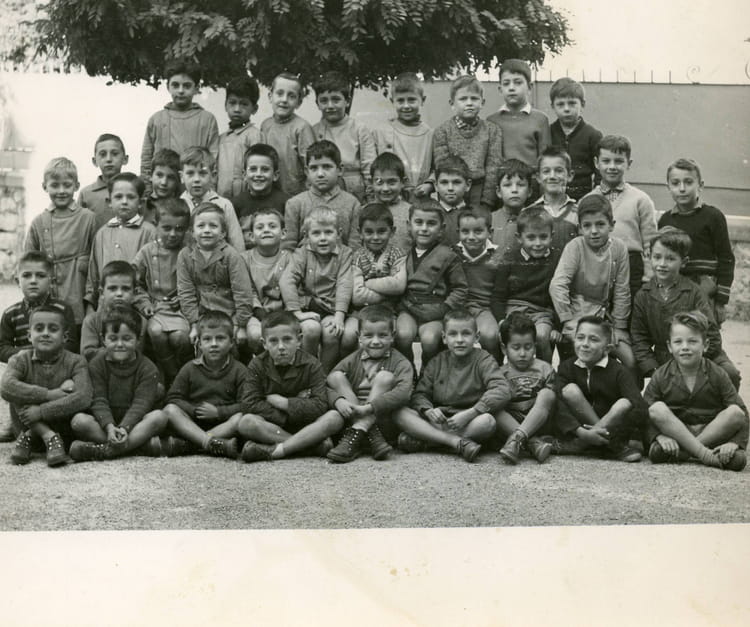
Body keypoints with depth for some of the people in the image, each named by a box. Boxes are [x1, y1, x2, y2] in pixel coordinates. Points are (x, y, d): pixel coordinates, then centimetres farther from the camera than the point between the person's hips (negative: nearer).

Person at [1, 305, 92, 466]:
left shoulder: (75, 362, -8)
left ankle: (29, 436, -17)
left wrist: (41, 411, -29)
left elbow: (83, 398, -26)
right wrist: (49, 395, -32)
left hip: (63, 427, -1)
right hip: (29, 424, 1)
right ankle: (50, 438, -21)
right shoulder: (21, 360, -5)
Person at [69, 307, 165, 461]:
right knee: (79, 420, -28)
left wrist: (124, 427, -31)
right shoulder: (96, 365, 1)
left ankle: (105, 450, -40)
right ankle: (143, 445, -35)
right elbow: (99, 401, -9)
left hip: (133, 422, 0)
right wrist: (109, 427, -28)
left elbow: (141, 403, -13)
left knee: (159, 416, -29)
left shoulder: (148, 369, -2)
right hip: (105, 421, 1)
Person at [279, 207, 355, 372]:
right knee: (311, 329, -31)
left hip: (331, 309, 0)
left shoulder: (344, 253, 4)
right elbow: (286, 281, -9)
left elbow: (344, 285, -7)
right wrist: (297, 313, -21)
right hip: (307, 307, 0)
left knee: (331, 333, -29)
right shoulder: (302, 254, 3)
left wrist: (339, 315, -20)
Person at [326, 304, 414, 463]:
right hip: (351, 417, 3)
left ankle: (356, 434, -31)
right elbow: (328, 385, -3)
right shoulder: (353, 360, 9)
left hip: (382, 418, -3)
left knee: (385, 377, -21)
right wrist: (338, 401, -27)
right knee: (336, 376, -13)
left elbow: (403, 393, -22)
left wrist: (368, 407, -32)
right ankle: (372, 436, -26)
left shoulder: (400, 363, -3)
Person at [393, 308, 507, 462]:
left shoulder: (484, 361, 0)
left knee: (487, 421, -36)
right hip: (438, 421, 3)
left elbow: (502, 391, -16)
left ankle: (421, 441, -28)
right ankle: (457, 442, -31)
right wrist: (428, 410, -18)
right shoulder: (437, 363, 10)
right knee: (399, 414, -19)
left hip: (468, 423, -3)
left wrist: (468, 414, -25)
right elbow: (419, 394, 7)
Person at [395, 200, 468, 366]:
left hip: (434, 310, -3)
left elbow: (460, 289, 3)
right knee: (403, 335, -27)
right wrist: (400, 302, 3)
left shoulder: (447, 256, 1)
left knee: (429, 338, -29)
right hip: (408, 308, 3)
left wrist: (443, 309, -8)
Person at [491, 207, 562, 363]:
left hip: (543, 311, 0)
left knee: (541, 336, -31)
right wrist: (502, 321, -11)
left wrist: (557, 327, -4)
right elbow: (497, 296, 5)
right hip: (514, 308, 0)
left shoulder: (557, 260, 3)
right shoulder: (510, 259, 4)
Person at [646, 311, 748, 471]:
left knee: (736, 413, -26)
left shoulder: (717, 375, -4)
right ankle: (704, 454, -31)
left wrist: (735, 443, -27)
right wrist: (661, 436, -27)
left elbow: (739, 415, -10)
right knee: (657, 409, -26)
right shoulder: (661, 376, -3)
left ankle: (681, 451, -27)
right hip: (675, 432, 0)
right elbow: (646, 414, -7)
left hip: (714, 433, 0)